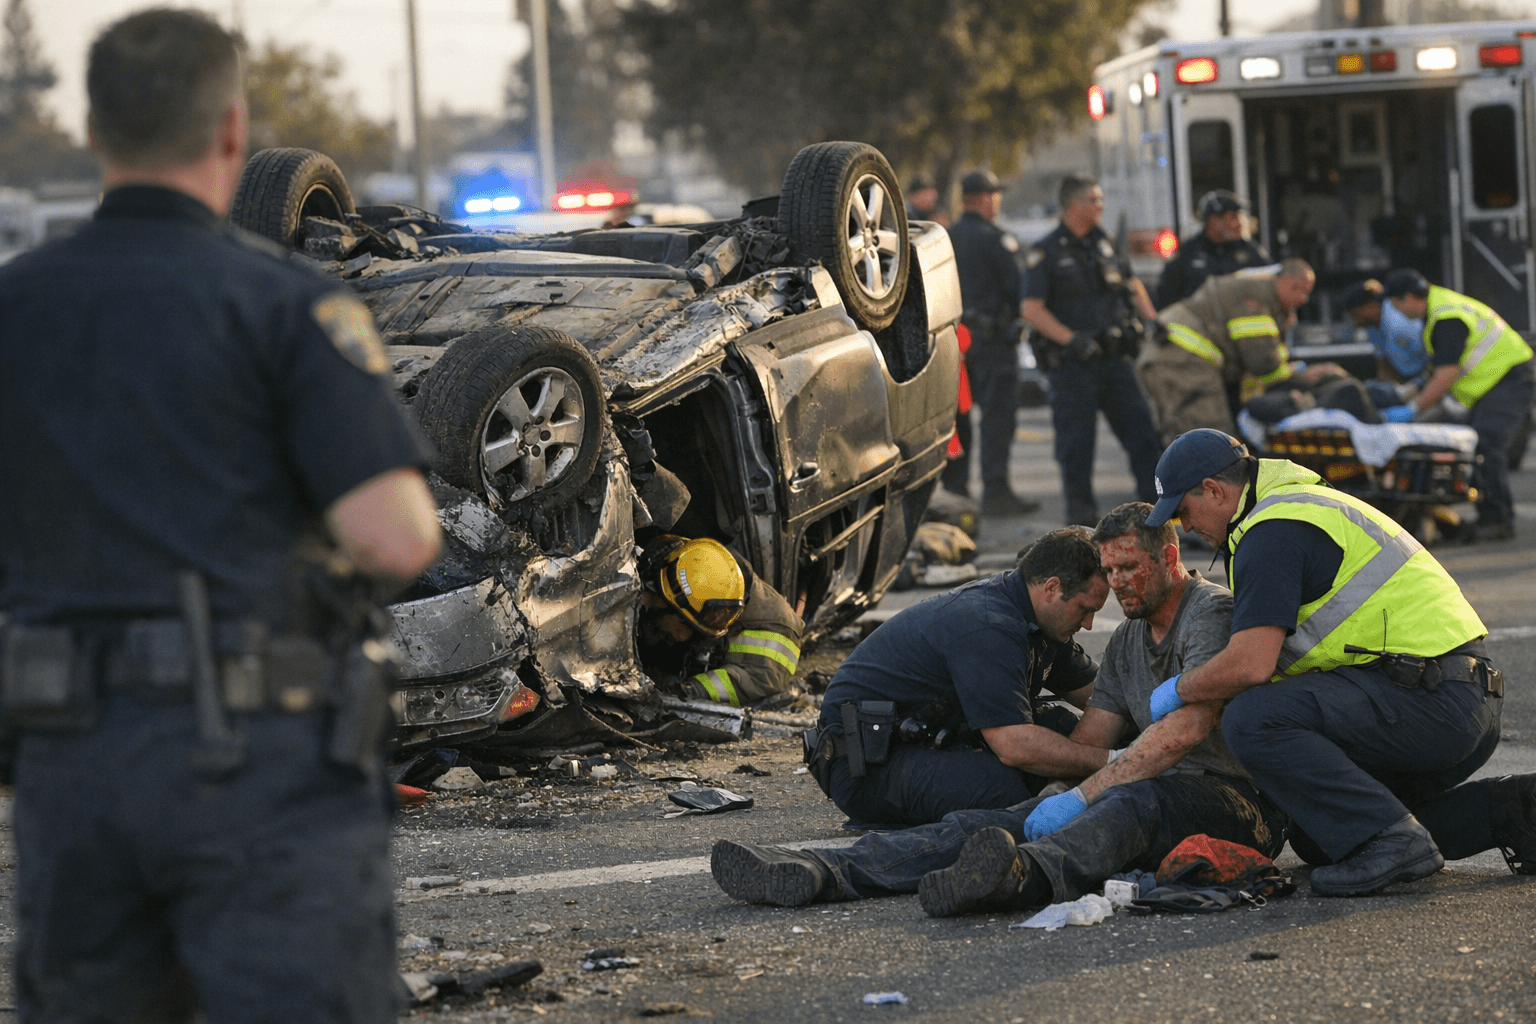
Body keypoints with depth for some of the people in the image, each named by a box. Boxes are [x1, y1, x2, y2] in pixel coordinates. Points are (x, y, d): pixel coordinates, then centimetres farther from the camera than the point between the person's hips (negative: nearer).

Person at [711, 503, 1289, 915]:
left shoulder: (1211, 614, -7)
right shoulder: (1127, 641, 23)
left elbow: (1184, 730, -20)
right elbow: (1088, 739, 16)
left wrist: (1081, 797, -22)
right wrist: (1051, 800, -5)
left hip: (1237, 799, -7)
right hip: (1155, 792, 7)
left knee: (1133, 804, -42)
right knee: (993, 821, -13)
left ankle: (1024, 877, -74)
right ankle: (824, 873, -31)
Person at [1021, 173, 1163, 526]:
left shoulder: (1103, 243, 13)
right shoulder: (1046, 252, -6)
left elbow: (1131, 284, 26)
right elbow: (1032, 309, -12)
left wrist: (1151, 321, 13)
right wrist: (1071, 339, -21)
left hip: (1114, 360, 5)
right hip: (1071, 364, -5)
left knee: (1141, 430, 0)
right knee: (1076, 442, 0)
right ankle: (1081, 512, 9)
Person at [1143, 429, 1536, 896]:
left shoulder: (1271, 533, -11)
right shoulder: (1303, 504, 23)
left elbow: (1250, 665, -20)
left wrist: (1178, 690, -1)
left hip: (1429, 700, -10)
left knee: (1253, 720, -20)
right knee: (1315, 837, 18)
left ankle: (1391, 841, -20)